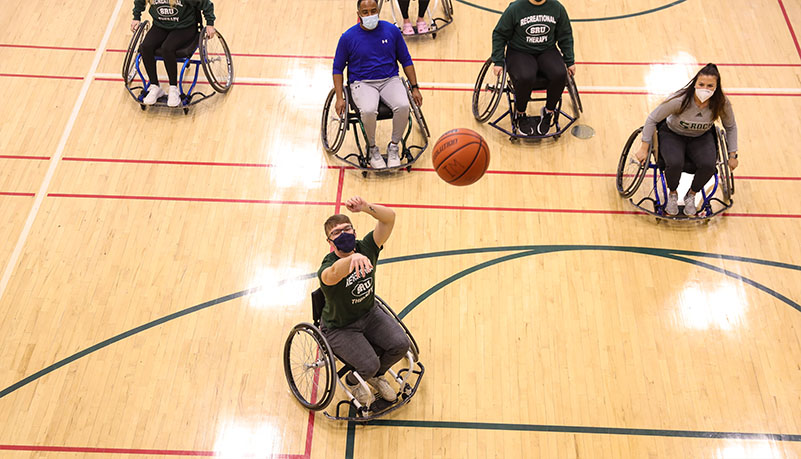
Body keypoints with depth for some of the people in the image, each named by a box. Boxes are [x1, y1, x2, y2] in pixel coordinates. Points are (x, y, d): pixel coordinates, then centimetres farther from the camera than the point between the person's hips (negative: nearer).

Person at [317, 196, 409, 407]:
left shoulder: (365, 248, -14)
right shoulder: (327, 269, -30)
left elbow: (389, 218, -24)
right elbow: (335, 273, -57)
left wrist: (365, 207, -43)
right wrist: (353, 258, -78)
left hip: (370, 313, 5)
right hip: (340, 328, -5)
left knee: (400, 344, -13)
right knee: (369, 365, -20)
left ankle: (377, 376, 21)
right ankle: (353, 382, 20)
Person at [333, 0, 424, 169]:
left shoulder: (392, 30, 3)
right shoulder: (348, 37, -2)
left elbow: (406, 61, 12)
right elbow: (338, 69, 6)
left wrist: (415, 88, 6)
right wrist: (340, 98, -4)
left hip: (390, 80, 2)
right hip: (362, 83, -2)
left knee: (403, 106, -29)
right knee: (368, 110, -34)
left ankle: (393, 146, -5)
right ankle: (372, 149, -6)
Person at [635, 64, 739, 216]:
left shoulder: (721, 103, -20)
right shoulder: (680, 100, -30)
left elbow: (731, 127, 1)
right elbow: (652, 119, -16)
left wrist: (732, 155, 4)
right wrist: (644, 148, -14)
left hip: (702, 137, 3)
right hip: (672, 134, -2)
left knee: (708, 165, -28)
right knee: (675, 163, -33)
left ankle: (691, 195, 5)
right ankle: (672, 194, 2)